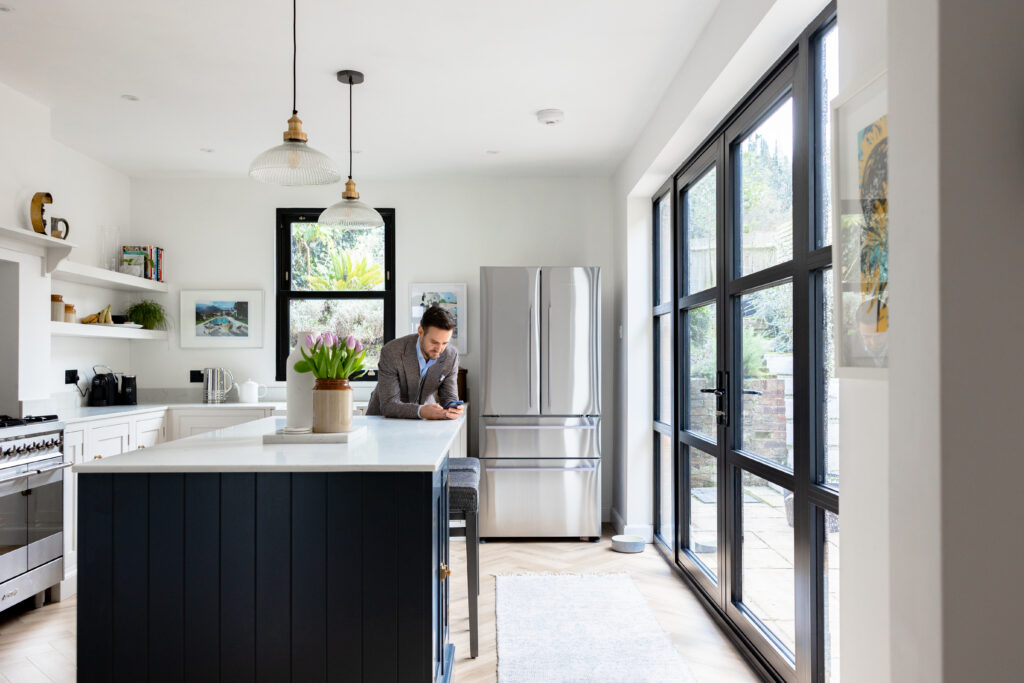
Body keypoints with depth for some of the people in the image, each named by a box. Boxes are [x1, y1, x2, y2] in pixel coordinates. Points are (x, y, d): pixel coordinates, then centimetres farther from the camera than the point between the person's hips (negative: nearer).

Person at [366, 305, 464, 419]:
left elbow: (449, 397, -6)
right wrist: (421, 411, -41)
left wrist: (453, 410, -30)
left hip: (423, 422, 1)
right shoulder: (391, 351, -23)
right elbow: (388, 405, -25)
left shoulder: (451, 356, -12)